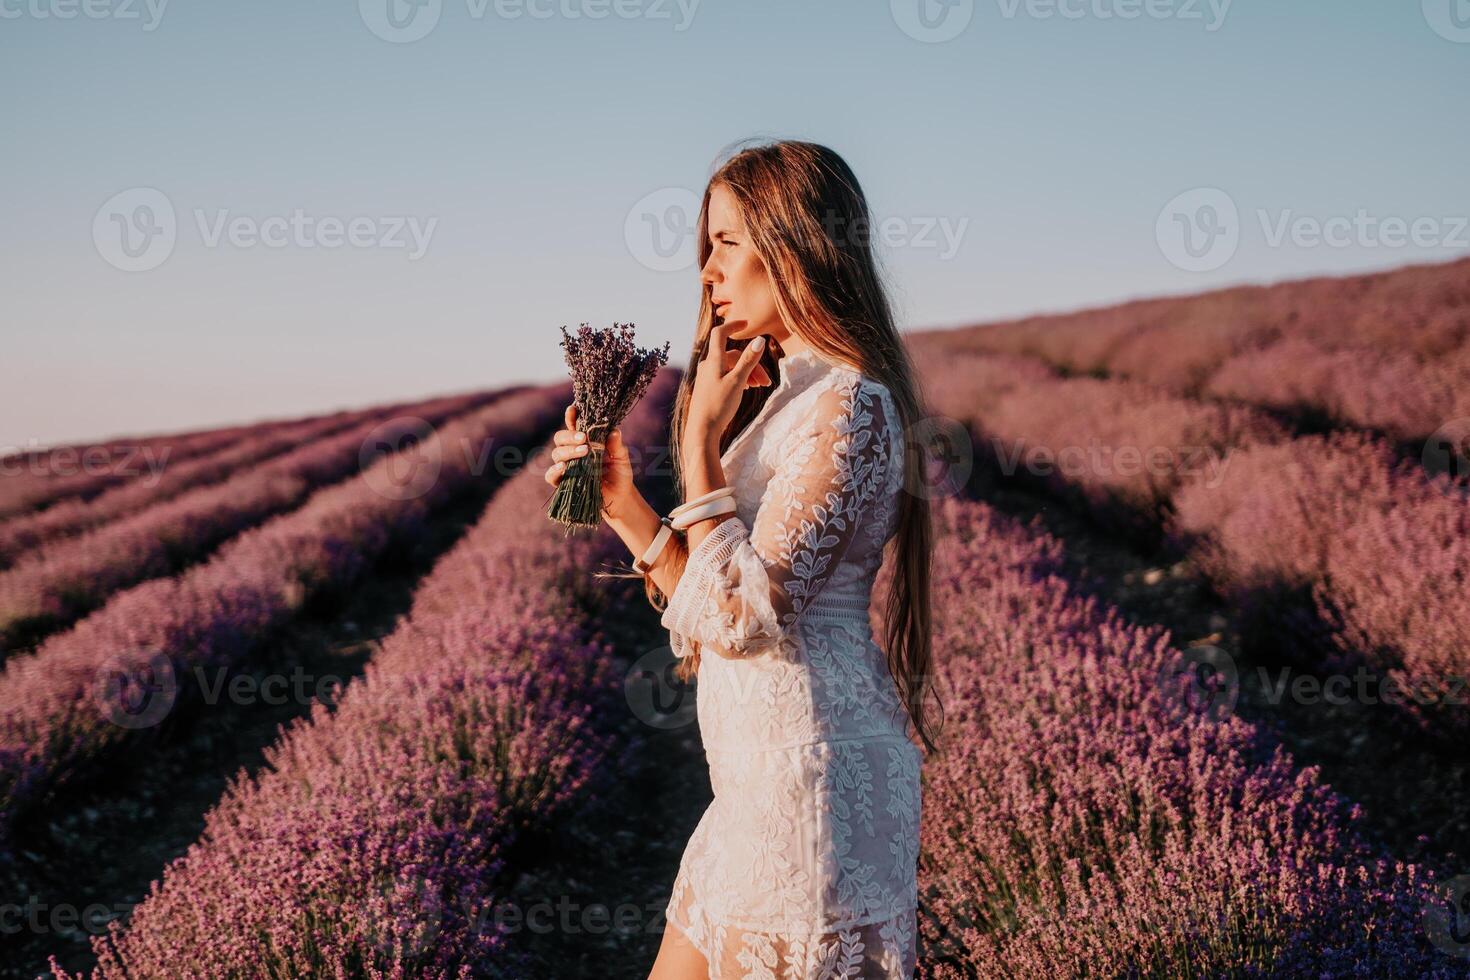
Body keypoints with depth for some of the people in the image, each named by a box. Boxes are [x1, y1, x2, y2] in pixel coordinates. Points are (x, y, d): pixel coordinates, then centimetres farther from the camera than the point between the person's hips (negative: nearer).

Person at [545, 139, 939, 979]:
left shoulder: (846, 407, -16)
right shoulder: (787, 398, 14)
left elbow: (739, 617, -22)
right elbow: (712, 611, 12)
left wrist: (702, 438, -17)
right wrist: (620, 500, 4)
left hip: (812, 767, -10)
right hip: (769, 775, 10)